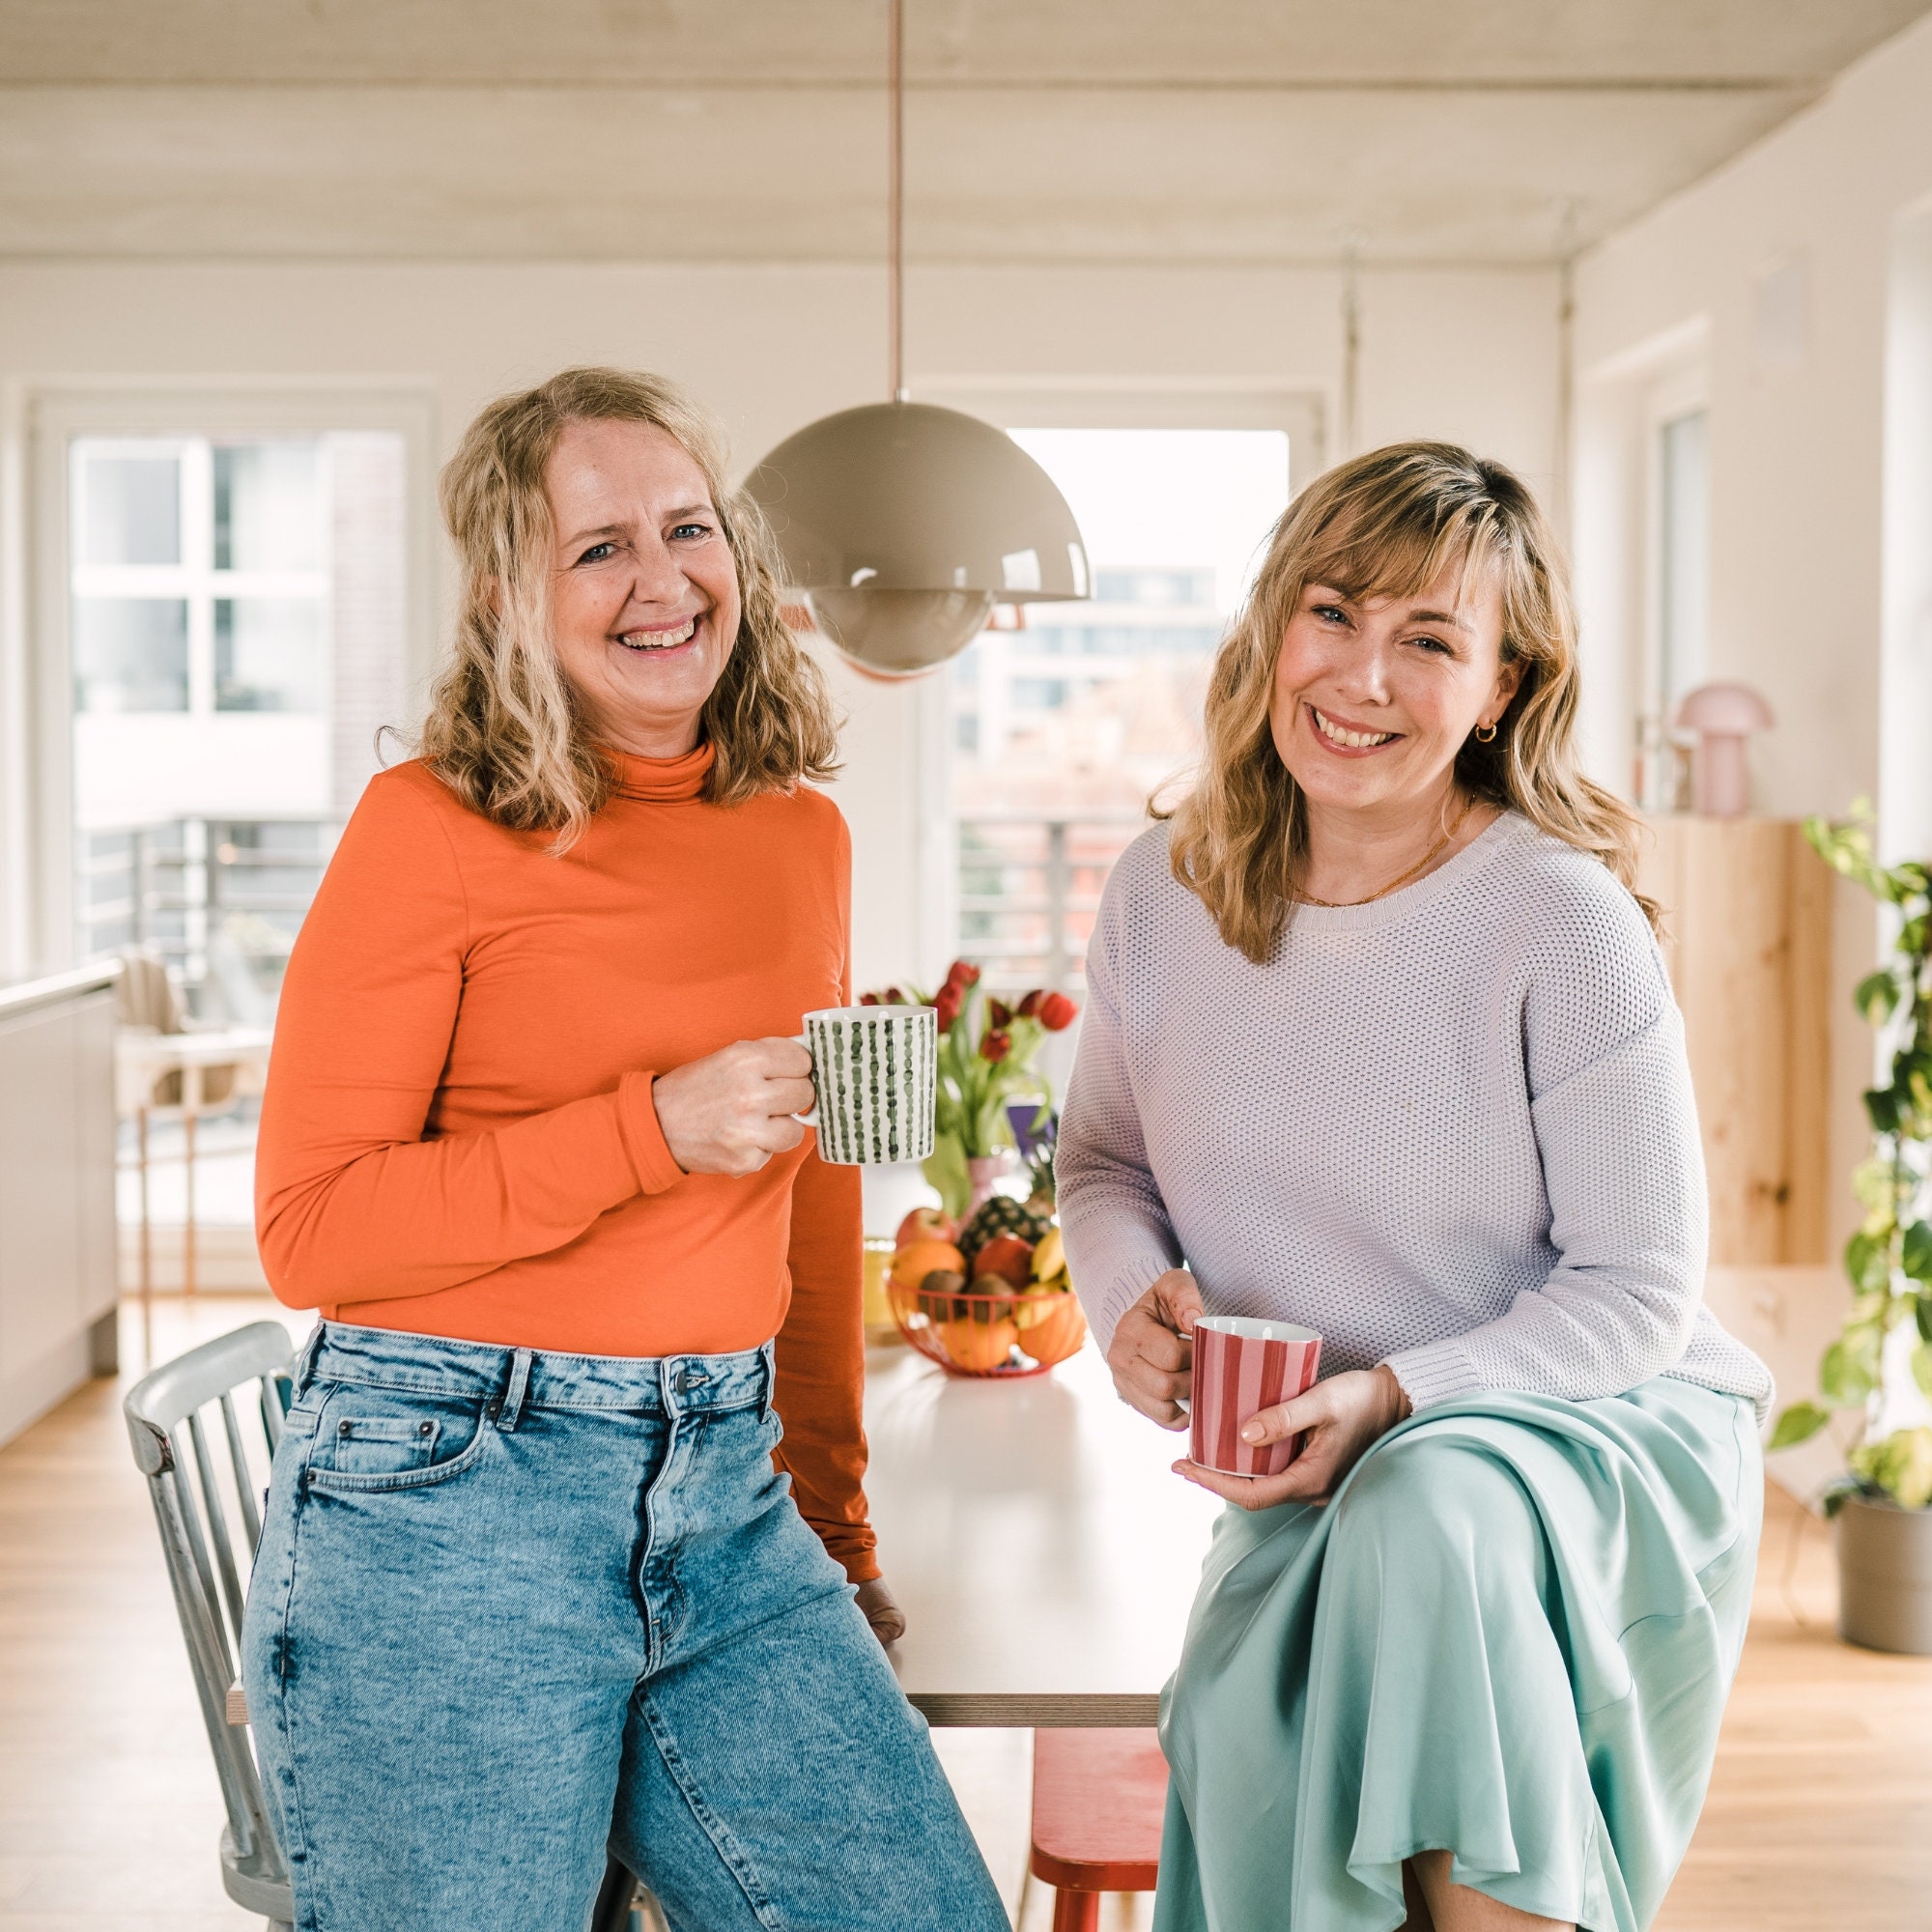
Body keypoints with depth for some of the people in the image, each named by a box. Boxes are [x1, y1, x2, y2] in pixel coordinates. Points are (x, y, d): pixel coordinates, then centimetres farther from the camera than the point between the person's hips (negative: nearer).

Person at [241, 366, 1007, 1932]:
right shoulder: (434, 831, -6)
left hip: (723, 1505, 5)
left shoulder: (802, 836, 10)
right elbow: (309, 1228, -8)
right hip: (445, 1498, -5)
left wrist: (834, 1516, 20)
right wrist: (652, 1130, -17)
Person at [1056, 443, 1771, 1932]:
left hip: (1600, 1425, -3)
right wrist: (1134, 1298, -8)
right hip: (1315, 1469, 3)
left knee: (1429, 1515, -36)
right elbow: (1105, 1158, 13)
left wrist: (1391, 1394, -23)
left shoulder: (1565, 925, -16)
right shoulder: (1164, 894, -2)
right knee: (1241, 1726, -25)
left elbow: (1638, 1288, -11)